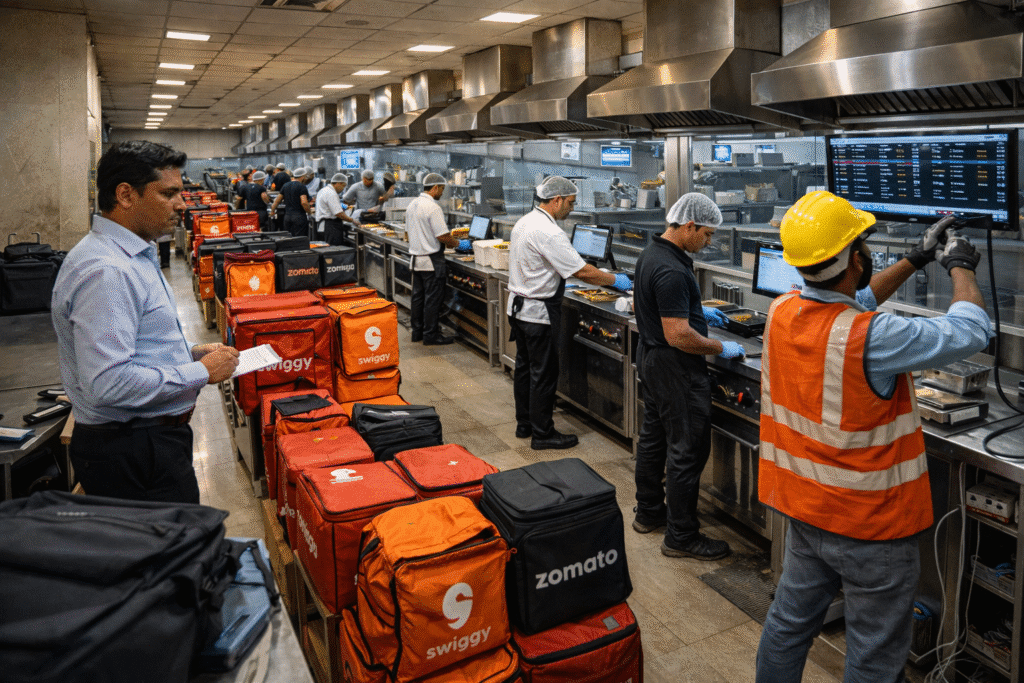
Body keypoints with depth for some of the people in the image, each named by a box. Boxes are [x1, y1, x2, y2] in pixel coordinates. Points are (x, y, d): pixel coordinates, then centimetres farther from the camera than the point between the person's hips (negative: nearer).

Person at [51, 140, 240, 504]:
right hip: (133, 456, -10)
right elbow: (108, 383, -30)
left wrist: (190, 352, 8)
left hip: (151, 437, 10)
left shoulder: (133, 256, 12)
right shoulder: (105, 272, -23)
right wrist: (201, 372, -21)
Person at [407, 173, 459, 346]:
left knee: (418, 296, 15)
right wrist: (455, 243, -2)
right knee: (433, 298, -1)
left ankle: (417, 331, 23)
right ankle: (430, 335, 4)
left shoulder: (412, 205, 10)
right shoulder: (433, 207, -18)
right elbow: (443, 236, -20)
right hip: (431, 259, -9)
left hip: (415, 257, 9)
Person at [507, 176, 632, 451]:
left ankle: (524, 423, 30)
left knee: (525, 366, 18)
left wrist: (554, 282, 23)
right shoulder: (548, 232, -23)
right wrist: (615, 280, -10)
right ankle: (542, 434, 10)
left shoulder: (524, 222, 7)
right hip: (539, 312, -10)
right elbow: (582, 271, -22)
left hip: (518, 306, 10)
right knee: (544, 373, 0)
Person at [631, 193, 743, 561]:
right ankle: (681, 536, 6)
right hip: (674, 368, -11)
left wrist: (697, 311, 18)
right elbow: (678, 335, -28)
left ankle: (649, 512, 33)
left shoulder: (651, 254, 7)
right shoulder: (672, 271, -25)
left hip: (650, 357, 11)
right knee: (687, 449, -2)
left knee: (653, 437, 19)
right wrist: (721, 348, -14)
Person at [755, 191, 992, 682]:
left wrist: (915, 261, 16)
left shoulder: (781, 313, -7)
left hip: (804, 510, 7)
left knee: (789, 623, 23)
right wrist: (960, 267, 3)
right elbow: (969, 332, -16)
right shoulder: (872, 340, -29)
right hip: (871, 527, -7)